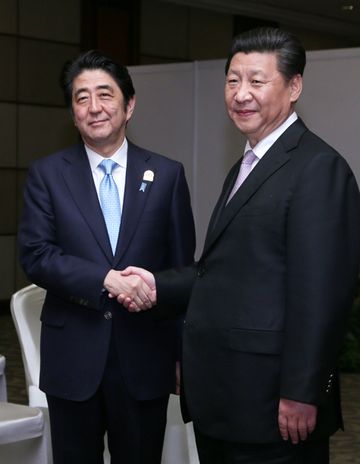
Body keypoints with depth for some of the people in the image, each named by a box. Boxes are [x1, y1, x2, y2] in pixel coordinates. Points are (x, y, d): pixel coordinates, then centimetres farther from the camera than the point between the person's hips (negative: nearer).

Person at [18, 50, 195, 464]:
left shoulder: (167, 175, 3)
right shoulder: (47, 174, 3)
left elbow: (182, 268, 4)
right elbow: (35, 255, -7)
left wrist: (186, 352, 4)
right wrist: (105, 279, -20)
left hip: (144, 356, 0)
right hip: (72, 356, 0)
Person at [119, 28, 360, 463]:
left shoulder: (318, 168, -14)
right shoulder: (246, 166, 17)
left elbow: (319, 293, -19)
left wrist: (301, 394, -21)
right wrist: (160, 286, 2)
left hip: (270, 403, -9)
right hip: (220, 397, 9)